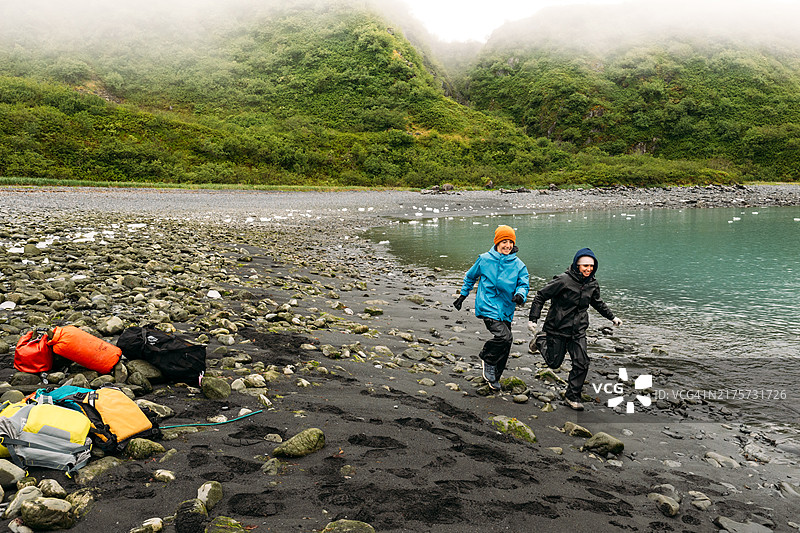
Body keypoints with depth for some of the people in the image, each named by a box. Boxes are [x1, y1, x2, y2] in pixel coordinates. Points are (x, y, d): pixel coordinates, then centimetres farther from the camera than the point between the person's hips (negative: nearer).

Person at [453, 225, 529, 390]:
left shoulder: (519, 265, 3)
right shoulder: (484, 259, -1)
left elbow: (523, 284, -2)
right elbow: (470, 277, 14)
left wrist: (520, 294, -25)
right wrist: (462, 296, 18)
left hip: (506, 310, 4)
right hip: (488, 307, -4)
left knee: (505, 347, 10)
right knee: (504, 337, -24)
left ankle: (493, 377, 31)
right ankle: (487, 359, 4)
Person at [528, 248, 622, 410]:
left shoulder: (592, 284, 2)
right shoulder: (563, 280, -18)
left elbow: (598, 303, 23)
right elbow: (540, 296, -12)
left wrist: (612, 317, 26)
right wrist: (533, 319, -16)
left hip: (578, 331, 5)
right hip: (557, 328, -4)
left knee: (582, 363, -3)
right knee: (554, 362, 7)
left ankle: (572, 396, 14)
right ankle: (540, 340, 35)